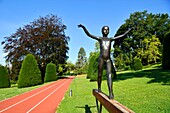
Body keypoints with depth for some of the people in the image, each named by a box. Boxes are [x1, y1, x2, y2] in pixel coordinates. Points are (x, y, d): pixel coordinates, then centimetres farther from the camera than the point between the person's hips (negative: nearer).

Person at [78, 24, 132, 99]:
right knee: (100, 75, 5)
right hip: (101, 58, -2)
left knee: (109, 75, -11)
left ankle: (111, 93, -19)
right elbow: (89, 34, -1)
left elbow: (122, 35, 24)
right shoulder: (99, 39, 9)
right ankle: (99, 88, 28)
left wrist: (129, 30, 27)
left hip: (108, 59, 2)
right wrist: (83, 27, -12)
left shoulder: (111, 39, 18)